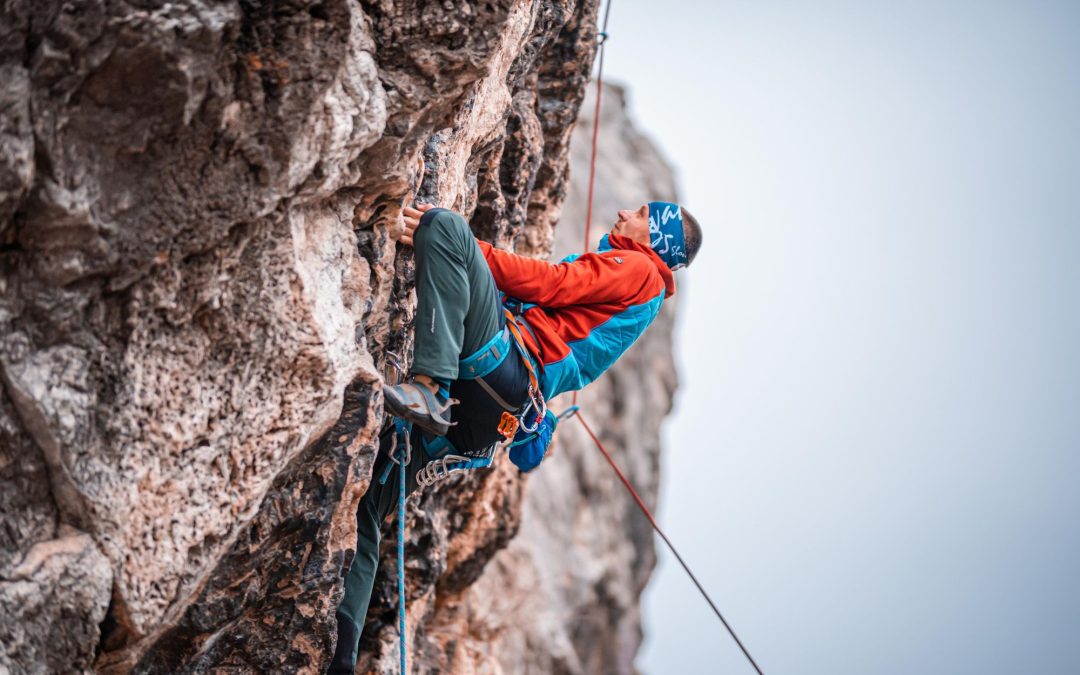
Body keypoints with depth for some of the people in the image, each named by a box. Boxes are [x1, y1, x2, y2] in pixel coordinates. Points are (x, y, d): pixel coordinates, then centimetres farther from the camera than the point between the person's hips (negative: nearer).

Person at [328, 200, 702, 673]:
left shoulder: (639, 268, 10)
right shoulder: (609, 274, 36)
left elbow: (548, 284, -4)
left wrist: (452, 245, -7)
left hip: (505, 366, -9)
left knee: (443, 225, -21)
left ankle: (429, 386, -33)